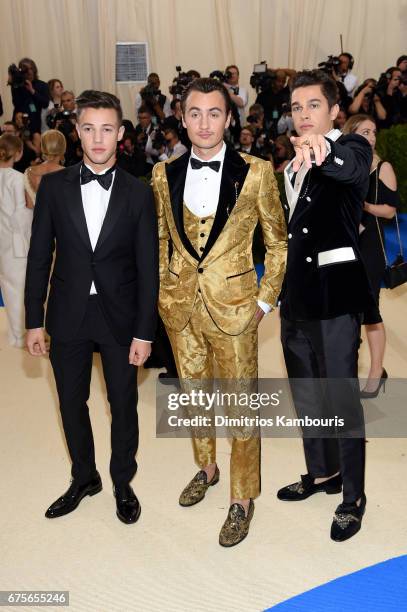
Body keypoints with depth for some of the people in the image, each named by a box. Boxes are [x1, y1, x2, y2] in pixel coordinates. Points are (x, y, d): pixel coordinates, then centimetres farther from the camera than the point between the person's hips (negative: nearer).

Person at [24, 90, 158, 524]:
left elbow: (147, 268, -4)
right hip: (68, 315, 2)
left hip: (119, 316, -1)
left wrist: (144, 332, -7)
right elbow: (39, 256, 1)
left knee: (124, 405, 11)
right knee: (72, 402, 14)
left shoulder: (138, 193, -4)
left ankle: (123, 483, 34)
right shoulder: (54, 186, -1)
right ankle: (84, 478, 37)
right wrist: (34, 320, -1)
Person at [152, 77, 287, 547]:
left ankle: (242, 499, 25)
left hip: (232, 307, -4)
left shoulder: (255, 172, -9)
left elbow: (278, 241, -1)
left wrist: (265, 300, -5)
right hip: (180, 307, 4)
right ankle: (206, 468, 43)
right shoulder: (165, 174, 2)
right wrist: (163, 291, 8)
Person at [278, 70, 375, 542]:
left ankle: (352, 496, 15)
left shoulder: (352, 149, -5)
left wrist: (321, 148, -52)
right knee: (305, 394, 17)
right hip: (297, 294, 8)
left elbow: (350, 166, -31)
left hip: (335, 294, -7)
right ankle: (322, 472, 36)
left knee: (342, 398, -2)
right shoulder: (292, 167, 16)